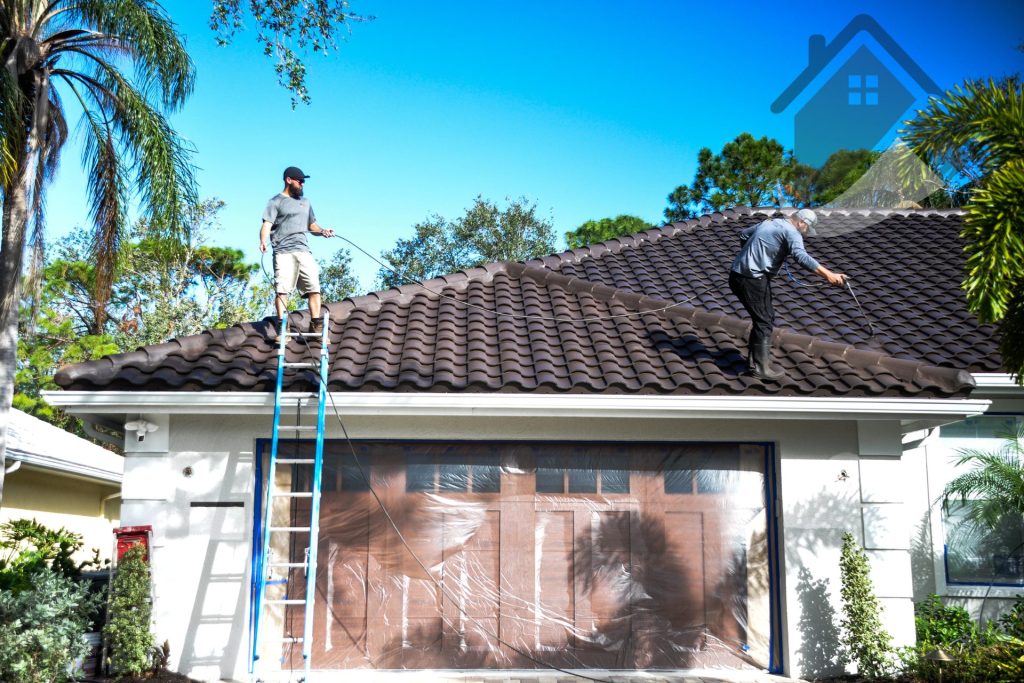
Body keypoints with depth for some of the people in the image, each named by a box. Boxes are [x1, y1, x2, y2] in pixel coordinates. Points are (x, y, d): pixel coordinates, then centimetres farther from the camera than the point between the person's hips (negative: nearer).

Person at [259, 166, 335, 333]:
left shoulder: (305, 203, 27)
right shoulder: (276, 201, 8)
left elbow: (311, 224, 29)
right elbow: (267, 224, -4)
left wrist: (322, 231, 7)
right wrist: (263, 240, -23)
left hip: (304, 250, 5)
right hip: (283, 252, -5)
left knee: (314, 287, -5)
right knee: (282, 289, -10)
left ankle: (316, 325, -2)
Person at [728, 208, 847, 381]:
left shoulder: (768, 223, 18)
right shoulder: (791, 232, -9)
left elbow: (743, 235, 30)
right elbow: (801, 256, -27)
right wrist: (828, 275, -34)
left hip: (738, 275, 9)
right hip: (753, 279, -9)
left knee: (764, 317, 20)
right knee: (765, 321, -5)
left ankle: (754, 358, 26)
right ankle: (761, 368, -6)